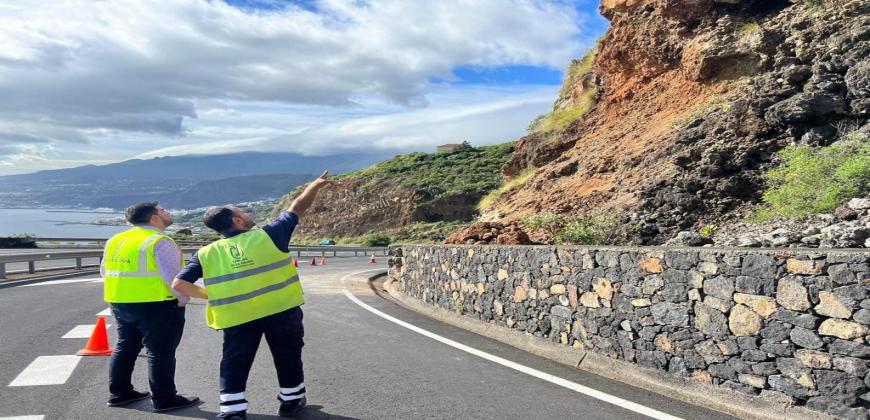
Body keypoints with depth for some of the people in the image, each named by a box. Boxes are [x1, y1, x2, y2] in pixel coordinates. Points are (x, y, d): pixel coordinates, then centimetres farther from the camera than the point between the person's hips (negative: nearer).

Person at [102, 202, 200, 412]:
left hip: (120, 304, 8)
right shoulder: (159, 241, -15)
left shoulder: (115, 240, 12)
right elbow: (171, 273, -21)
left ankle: (119, 392, 28)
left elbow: (105, 270, 19)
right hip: (156, 305, -8)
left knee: (125, 347, 20)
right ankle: (164, 399, 5)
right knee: (161, 352, -1)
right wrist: (183, 297, -12)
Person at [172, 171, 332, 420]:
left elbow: (179, 284, -5)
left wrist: (209, 296, 10)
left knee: (234, 365, 14)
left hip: (237, 318, 1)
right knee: (288, 358, 17)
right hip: (281, 310, -1)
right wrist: (316, 185, 18)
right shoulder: (268, 235, -6)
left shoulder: (206, 254, 1)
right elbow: (298, 207, 3)